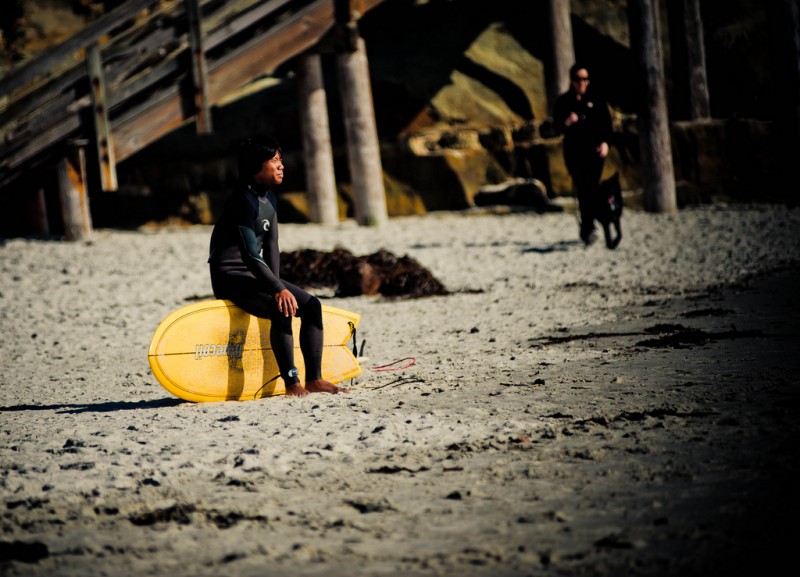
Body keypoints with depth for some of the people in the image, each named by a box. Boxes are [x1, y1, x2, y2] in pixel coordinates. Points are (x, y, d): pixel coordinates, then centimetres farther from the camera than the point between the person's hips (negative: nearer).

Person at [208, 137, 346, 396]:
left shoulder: (269, 198, 10)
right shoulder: (244, 201, -19)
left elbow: (271, 246, 9)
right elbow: (251, 254, -25)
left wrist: (277, 285, -4)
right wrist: (278, 289, -28)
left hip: (255, 274, 10)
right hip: (230, 277, -10)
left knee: (311, 305, -2)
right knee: (281, 310, -31)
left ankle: (314, 379, -3)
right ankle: (292, 383, -29)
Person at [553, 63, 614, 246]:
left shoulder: (596, 99, 7)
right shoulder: (563, 102, 6)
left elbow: (607, 123, 7)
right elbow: (557, 127, 5)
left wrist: (605, 142, -7)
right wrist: (567, 123, -16)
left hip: (595, 150, 1)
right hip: (574, 152, 0)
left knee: (592, 188, -5)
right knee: (582, 189, -10)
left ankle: (587, 228, 2)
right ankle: (588, 229, -13)